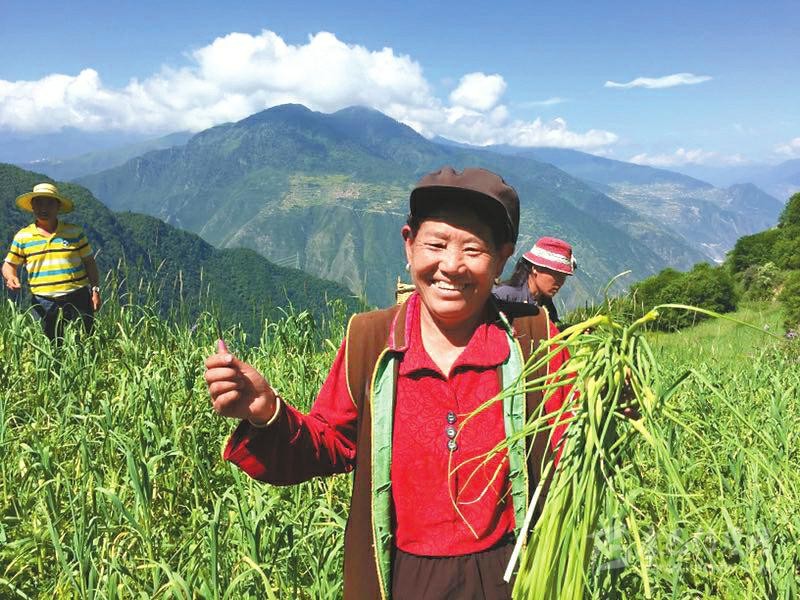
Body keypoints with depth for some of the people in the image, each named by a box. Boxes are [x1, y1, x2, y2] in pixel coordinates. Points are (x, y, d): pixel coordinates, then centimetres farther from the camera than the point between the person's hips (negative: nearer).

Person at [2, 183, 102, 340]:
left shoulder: (75, 232, 5)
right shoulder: (22, 237, 6)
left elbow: (89, 262, 8)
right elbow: (9, 264, 15)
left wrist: (95, 290, 1)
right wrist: (11, 277, -7)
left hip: (79, 299, -1)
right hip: (44, 302, 1)